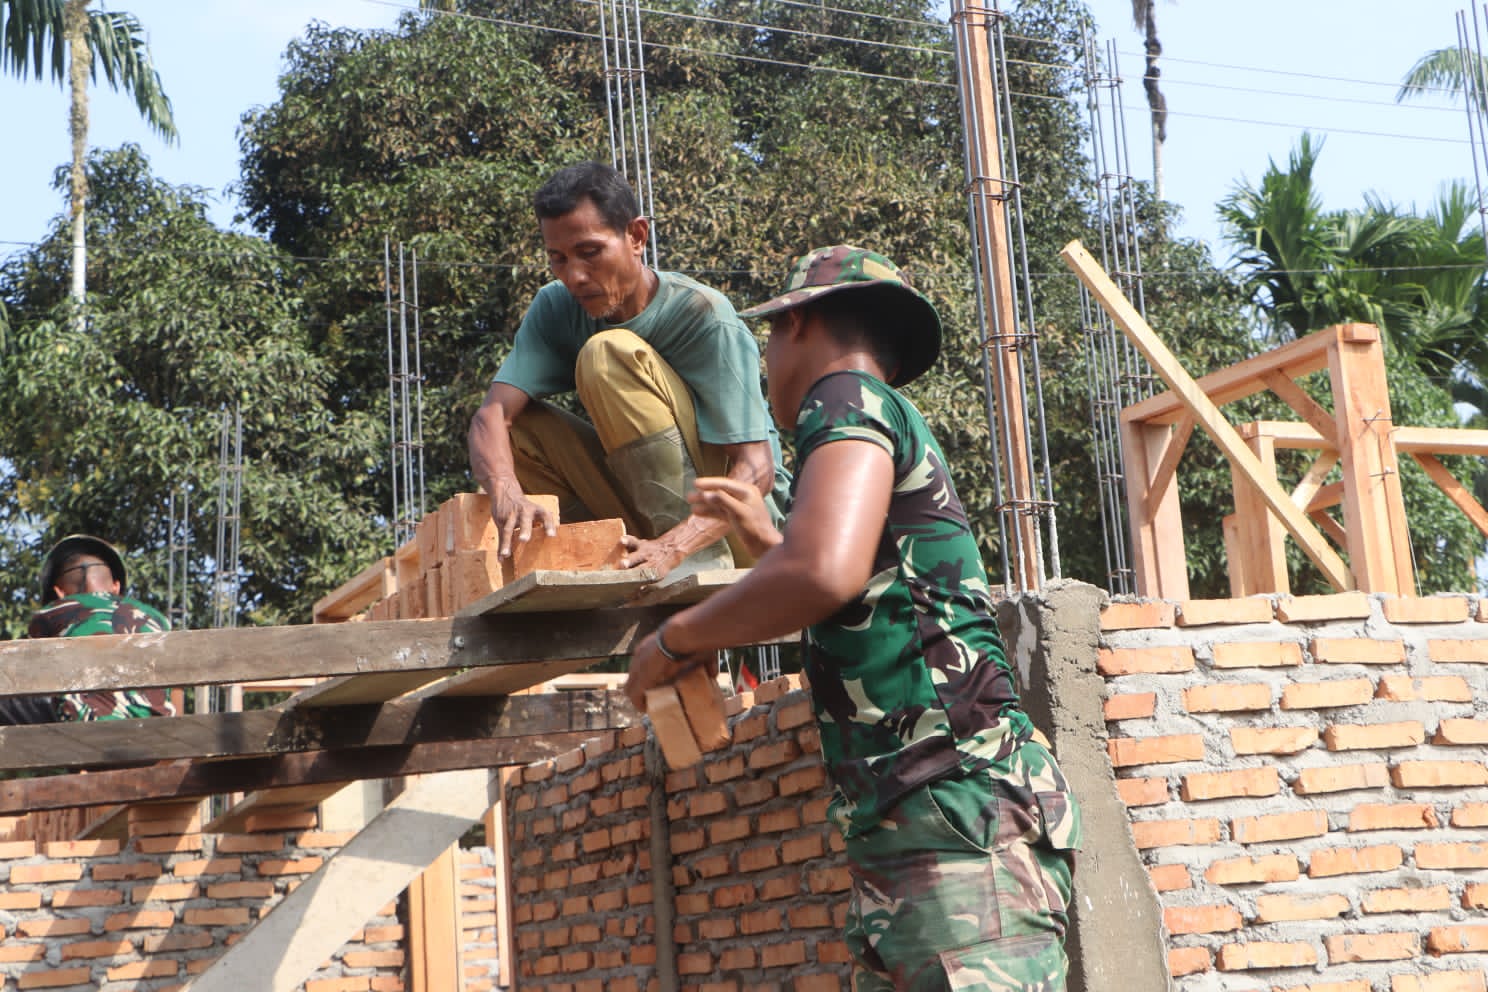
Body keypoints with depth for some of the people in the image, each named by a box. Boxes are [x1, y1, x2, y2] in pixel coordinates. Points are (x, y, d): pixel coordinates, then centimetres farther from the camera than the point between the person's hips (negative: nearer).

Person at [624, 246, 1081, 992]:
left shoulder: (850, 398, -1)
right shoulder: (894, 429, 28)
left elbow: (825, 574, -21)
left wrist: (676, 638, -5)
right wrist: (766, 539, 46)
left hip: (958, 815, -10)